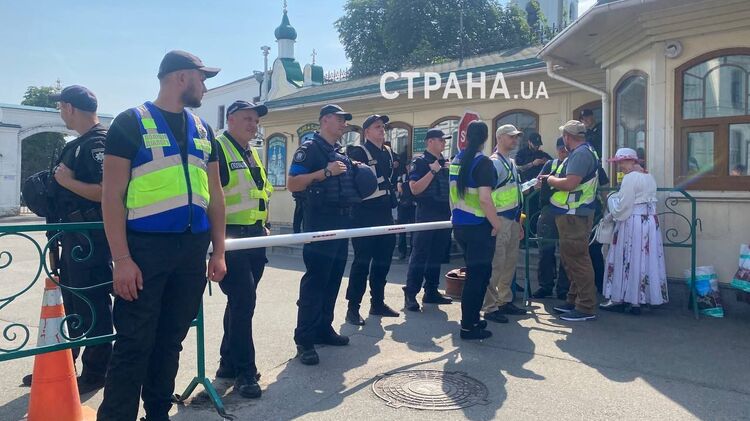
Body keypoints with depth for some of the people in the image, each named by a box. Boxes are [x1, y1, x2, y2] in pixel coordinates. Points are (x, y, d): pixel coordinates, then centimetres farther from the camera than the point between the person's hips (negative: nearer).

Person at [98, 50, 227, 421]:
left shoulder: (203, 130, 14)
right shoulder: (131, 122, -3)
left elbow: (214, 193, 15)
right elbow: (112, 194, -8)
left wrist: (218, 251, 10)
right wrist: (121, 258, -15)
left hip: (192, 249, 5)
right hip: (145, 247, -5)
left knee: (171, 339, 14)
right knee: (134, 344, -2)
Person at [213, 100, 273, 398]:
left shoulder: (251, 153, 18)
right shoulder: (217, 148, -9)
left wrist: (263, 227, 19)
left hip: (254, 238, 9)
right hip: (230, 238, -9)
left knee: (242, 302, 14)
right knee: (242, 302, -7)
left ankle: (228, 363, 27)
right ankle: (244, 371, 5)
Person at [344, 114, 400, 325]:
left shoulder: (388, 152, 15)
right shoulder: (358, 152, -7)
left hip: (385, 214, 8)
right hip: (365, 215, -7)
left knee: (383, 259, 12)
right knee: (362, 261, -5)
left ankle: (377, 303, 25)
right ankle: (353, 307, 4)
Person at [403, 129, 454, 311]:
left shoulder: (446, 162, 16)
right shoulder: (419, 161, -5)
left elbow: (451, 187, 25)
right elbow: (414, 189, -16)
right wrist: (432, 171, -18)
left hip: (444, 214, 7)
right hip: (426, 214, -7)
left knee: (437, 255, 11)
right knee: (419, 255, -7)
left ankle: (431, 291, 19)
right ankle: (410, 294, -2)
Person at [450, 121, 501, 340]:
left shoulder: (456, 160, 9)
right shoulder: (483, 163, -15)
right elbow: (484, 198, -23)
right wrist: (496, 223, -12)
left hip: (459, 224, 8)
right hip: (479, 227, -8)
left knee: (476, 272, 20)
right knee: (478, 274, 2)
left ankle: (471, 318, 30)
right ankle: (468, 326, 9)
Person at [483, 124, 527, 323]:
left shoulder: (511, 163, 18)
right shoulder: (494, 162, -12)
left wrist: (518, 222, 21)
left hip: (513, 221, 10)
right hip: (500, 220, -9)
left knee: (510, 264, 15)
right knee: (495, 264, -6)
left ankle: (505, 301, 26)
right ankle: (490, 307, 1)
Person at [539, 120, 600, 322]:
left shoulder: (581, 154, -15)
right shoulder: (582, 152, 18)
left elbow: (569, 183, -25)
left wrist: (550, 179, -10)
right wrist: (552, 180, 9)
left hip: (575, 216, -11)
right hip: (571, 215, 11)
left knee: (578, 260, -7)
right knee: (570, 258, 17)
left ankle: (586, 308, -1)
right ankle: (574, 300, 27)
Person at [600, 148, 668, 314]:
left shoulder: (630, 178, -14)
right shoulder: (649, 177, 12)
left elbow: (623, 207, -17)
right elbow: (643, 201, 14)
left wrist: (611, 199, 3)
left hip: (632, 224, -8)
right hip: (651, 222, 8)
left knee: (627, 261, 1)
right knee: (644, 260, 8)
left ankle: (620, 299, 9)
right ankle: (637, 301, 14)